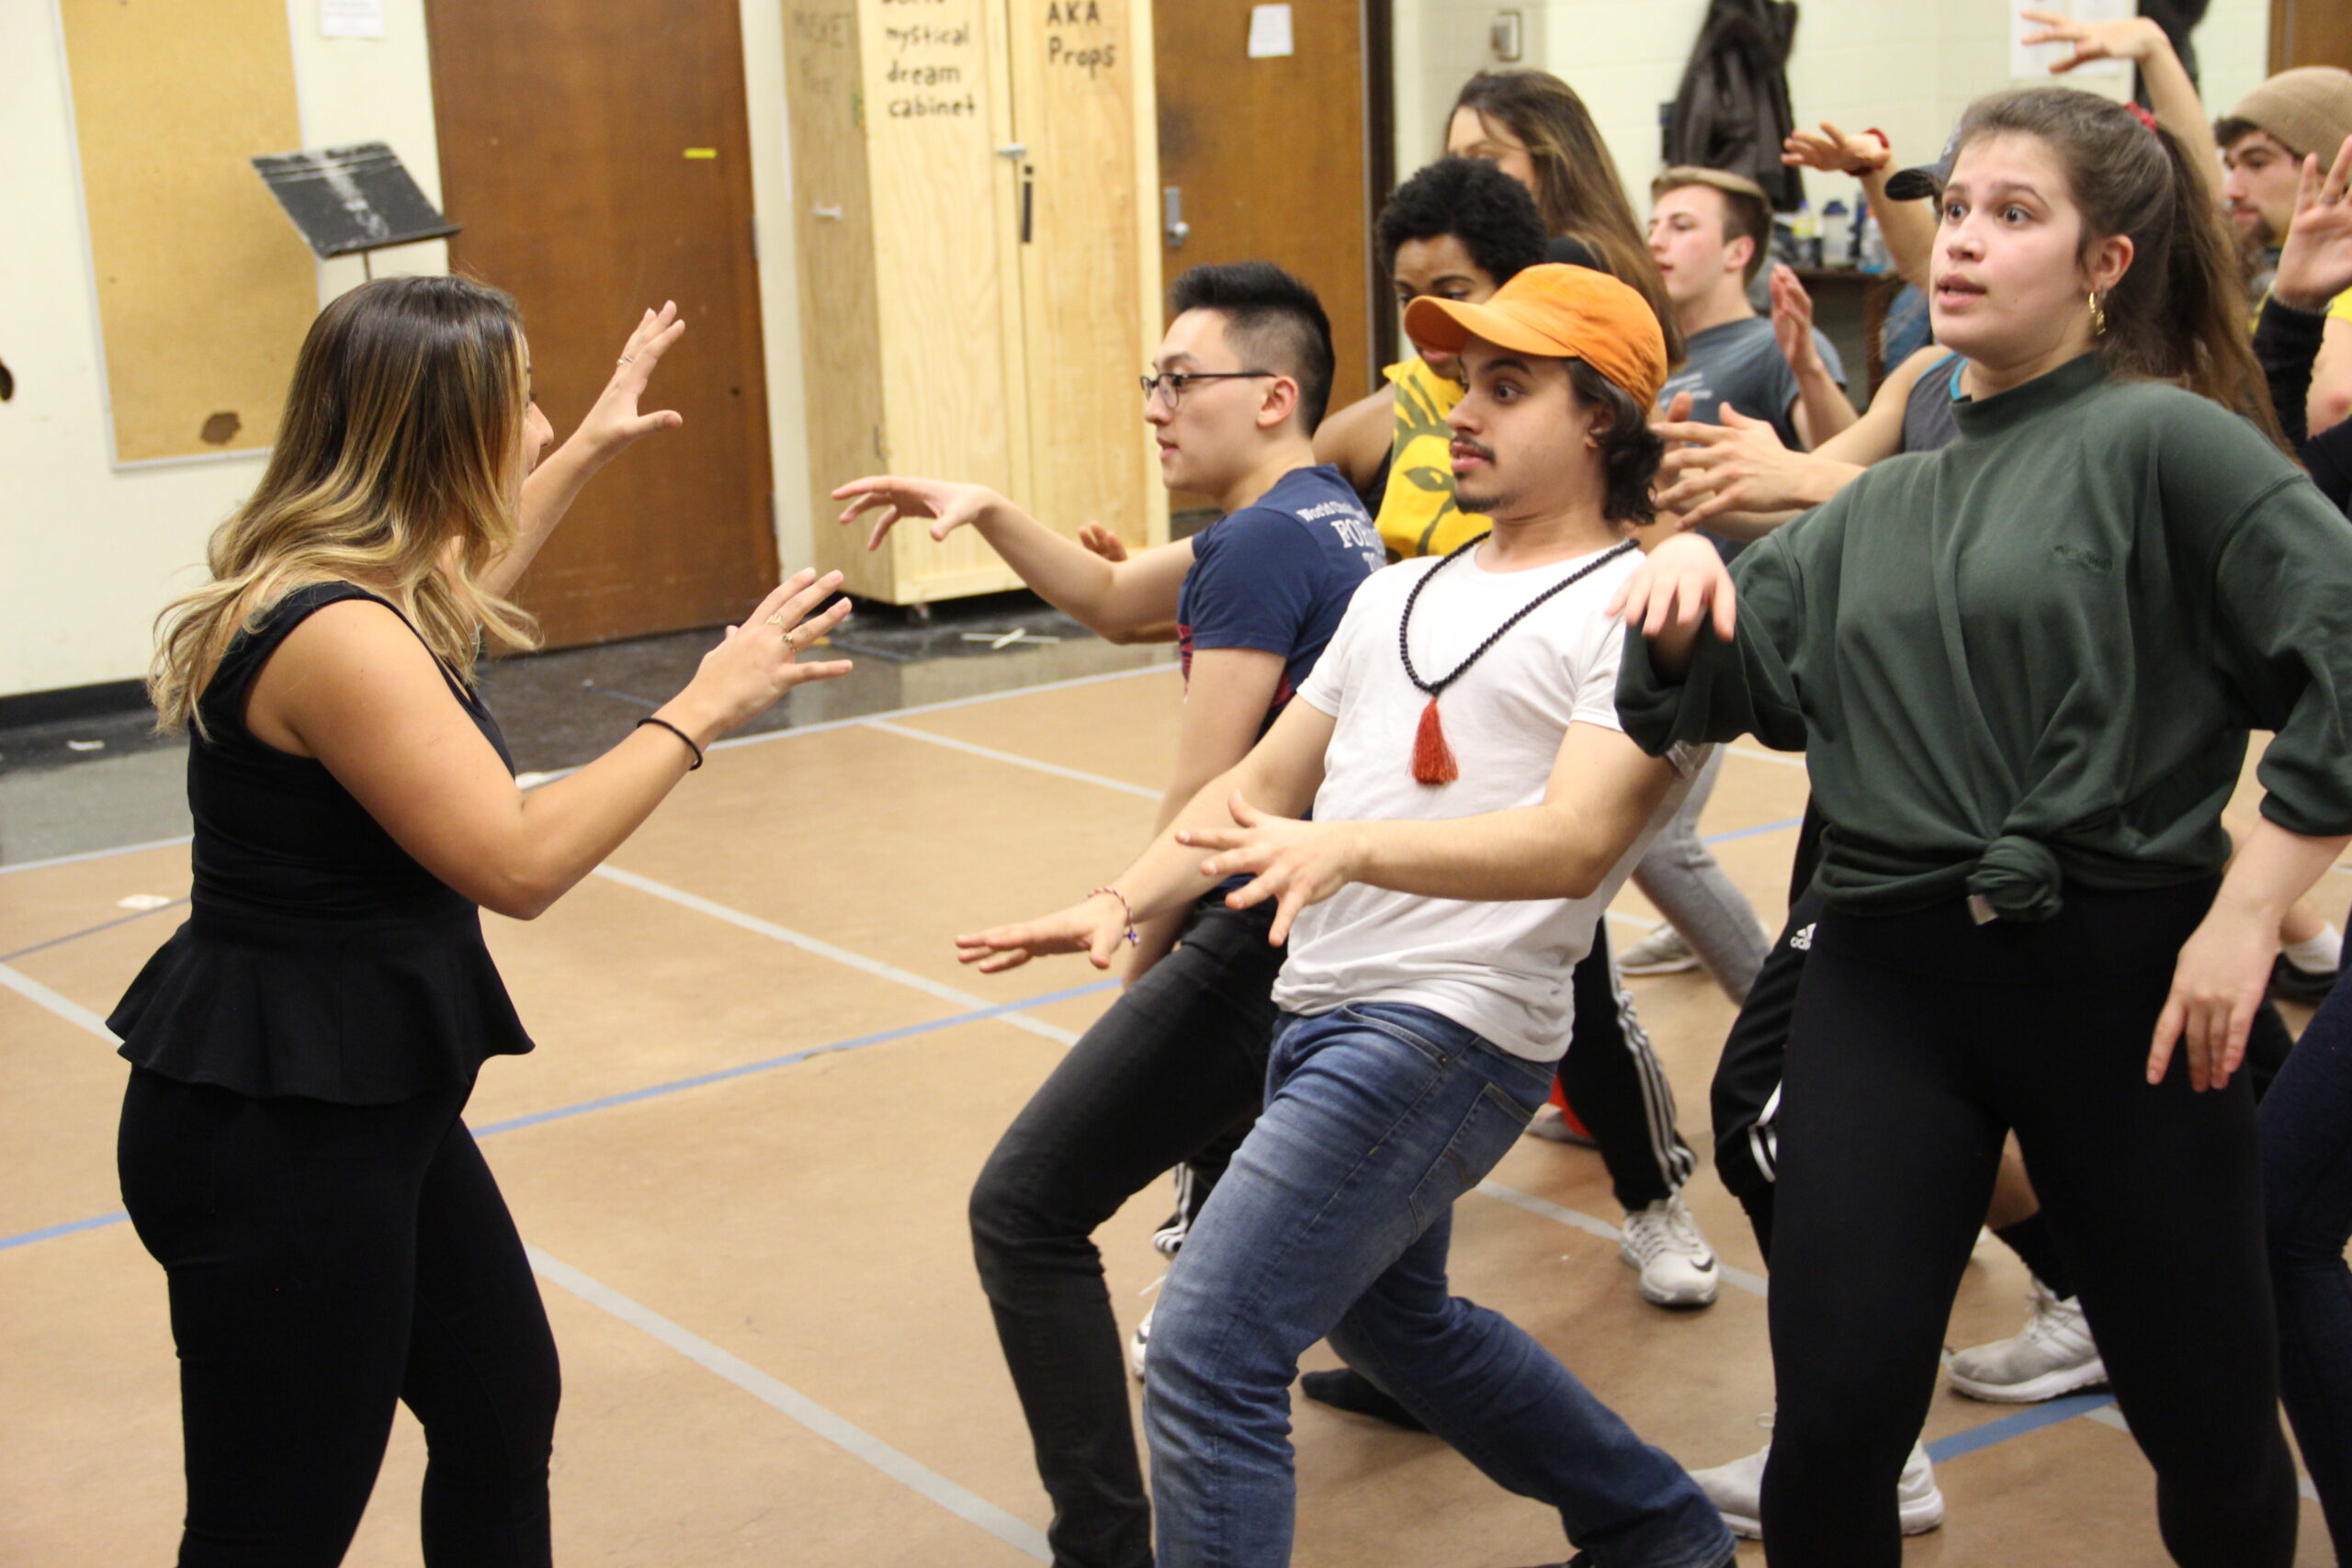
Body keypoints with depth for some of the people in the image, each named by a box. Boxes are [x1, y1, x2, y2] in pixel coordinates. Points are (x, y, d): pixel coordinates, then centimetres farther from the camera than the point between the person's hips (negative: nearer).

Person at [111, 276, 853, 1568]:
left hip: (365, 1104, 11)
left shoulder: (343, 588, 7)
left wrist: (585, 454, 37)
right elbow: (519, 861, -26)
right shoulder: (334, 635, -24)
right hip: (273, 1135, -10)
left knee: (503, 1406, 21)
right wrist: (700, 710, -18)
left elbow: (447, 594, 33)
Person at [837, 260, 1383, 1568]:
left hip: (1260, 936, -10)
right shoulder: (1329, 518, 14)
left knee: (1025, 1214, -8)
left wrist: (1143, 954, -3)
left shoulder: (1264, 543, -16)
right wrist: (987, 513, 8)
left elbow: (1205, 798, -17)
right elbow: (1116, 602, 22)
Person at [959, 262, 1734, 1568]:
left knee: (1206, 1357, -15)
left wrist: (1351, 846, -36)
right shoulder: (1398, 595, 17)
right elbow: (1263, 784, 18)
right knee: (1389, 1321, 27)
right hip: (1316, 1009, 10)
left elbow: (1572, 842, -22)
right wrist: (1120, 902, 4)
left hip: (1450, 1026, -9)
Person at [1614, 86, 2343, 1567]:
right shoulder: (1878, 514, 14)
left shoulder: (2160, 442, -4)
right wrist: (1683, 588, -8)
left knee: (2212, 1432, 11)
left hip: (2122, 970, -4)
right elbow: (1728, 680, 13)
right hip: (1887, 975, 4)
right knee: (1831, 1438, -1)